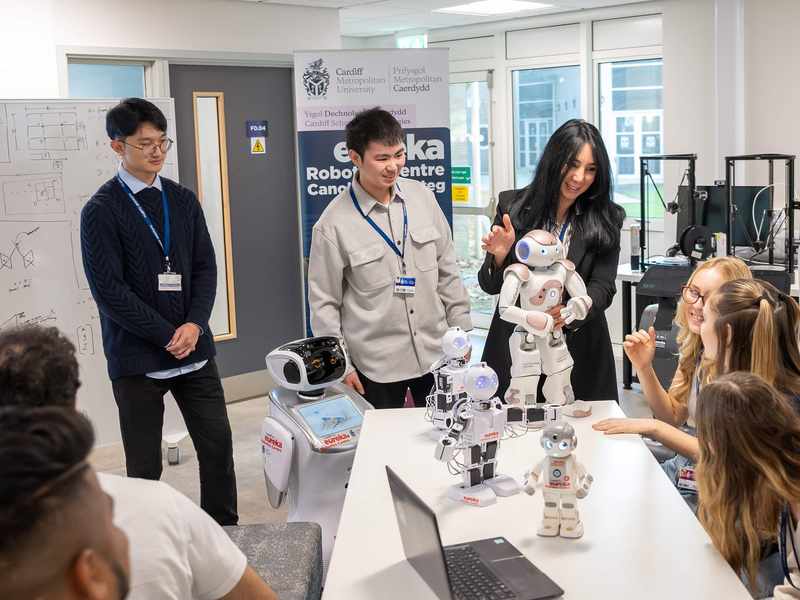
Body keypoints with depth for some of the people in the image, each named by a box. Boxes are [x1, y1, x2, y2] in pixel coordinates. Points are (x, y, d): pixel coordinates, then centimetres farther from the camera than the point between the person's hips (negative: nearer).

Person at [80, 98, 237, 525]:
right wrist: (169, 336, -14)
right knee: (144, 462, 6)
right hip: (137, 357, -4)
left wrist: (195, 325, -9)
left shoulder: (182, 200, 8)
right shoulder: (101, 211, -7)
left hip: (194, 348, 4)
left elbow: (205, 267, 7)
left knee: (218, 443, 7)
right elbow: (109, 289, -12)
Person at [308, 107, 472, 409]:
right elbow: (324, 303, -5)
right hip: (376, 367, -4)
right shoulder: (333, 225, -11)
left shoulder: (422, 197, 1)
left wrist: (462, 330, 9)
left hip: (435, 353, 4)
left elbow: (447, 271, 9)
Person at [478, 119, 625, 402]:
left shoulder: (606, 219, -1)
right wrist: (500, 255, -19)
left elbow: (603, 288, -8)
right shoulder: (513, 206, -1)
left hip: (580, 353, 0)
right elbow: (490, 286, 3)